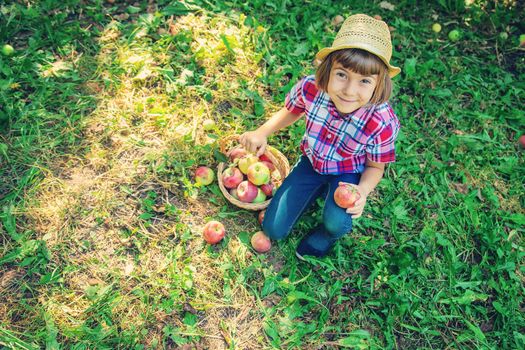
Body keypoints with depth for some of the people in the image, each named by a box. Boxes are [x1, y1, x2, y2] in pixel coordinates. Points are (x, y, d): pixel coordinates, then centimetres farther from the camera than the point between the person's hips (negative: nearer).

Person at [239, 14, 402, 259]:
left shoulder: (382, 124, -33)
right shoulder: (310, 88, -28)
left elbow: (375, 167, -13)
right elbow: (290, 113, -3)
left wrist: (362, 191, -33)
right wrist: (262, 133, -18)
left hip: (347, 173, -2)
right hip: (311, 162, 3)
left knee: (336, 222, -34)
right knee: (273, 230, 3)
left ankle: (323, 238, 8)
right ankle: (318, 191, 26)